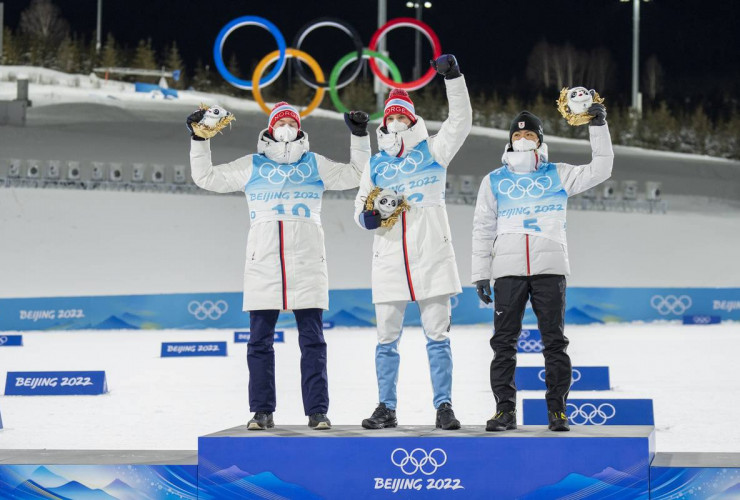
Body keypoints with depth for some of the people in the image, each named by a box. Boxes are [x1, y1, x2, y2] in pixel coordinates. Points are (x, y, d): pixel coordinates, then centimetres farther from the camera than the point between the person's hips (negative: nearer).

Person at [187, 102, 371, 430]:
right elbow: (206, 177, 16)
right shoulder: (251, 166, 13)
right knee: (260, 341, 0)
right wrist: (199, 140, 11)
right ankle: (262, 411, 5)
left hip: (306, 264, 0)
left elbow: (354, 175, 20)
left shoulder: (315, 165, 15)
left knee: (312, 341, -1)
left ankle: (317, 411, 1)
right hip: (263, 264, 0)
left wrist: (359, 137, 12)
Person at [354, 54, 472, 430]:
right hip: (389, 261, 3)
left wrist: (453, 78, -14)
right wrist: (368, 216, -7)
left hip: (431, 258, -2)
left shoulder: (432, 152, 7)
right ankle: (386, 409, 12)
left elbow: (461, 119, -3)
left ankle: (444, 407, 5)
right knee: (386, 339, 5)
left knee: (437, 336, 1)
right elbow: (360, 209, 17)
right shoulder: (375, 164, 13)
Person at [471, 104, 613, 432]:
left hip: (550, 269, -1)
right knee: (504, 342, -2)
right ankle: (505, 410, 3)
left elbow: (600, 170, 5)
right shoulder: (494, 181, 13)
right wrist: (480, 274, 7)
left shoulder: (558, 175, 11)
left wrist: (599, 127, -3)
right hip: (508, 270, 1)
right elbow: (482, 230, 13)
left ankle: (557, 410, 3)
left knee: (554, 341, -1)